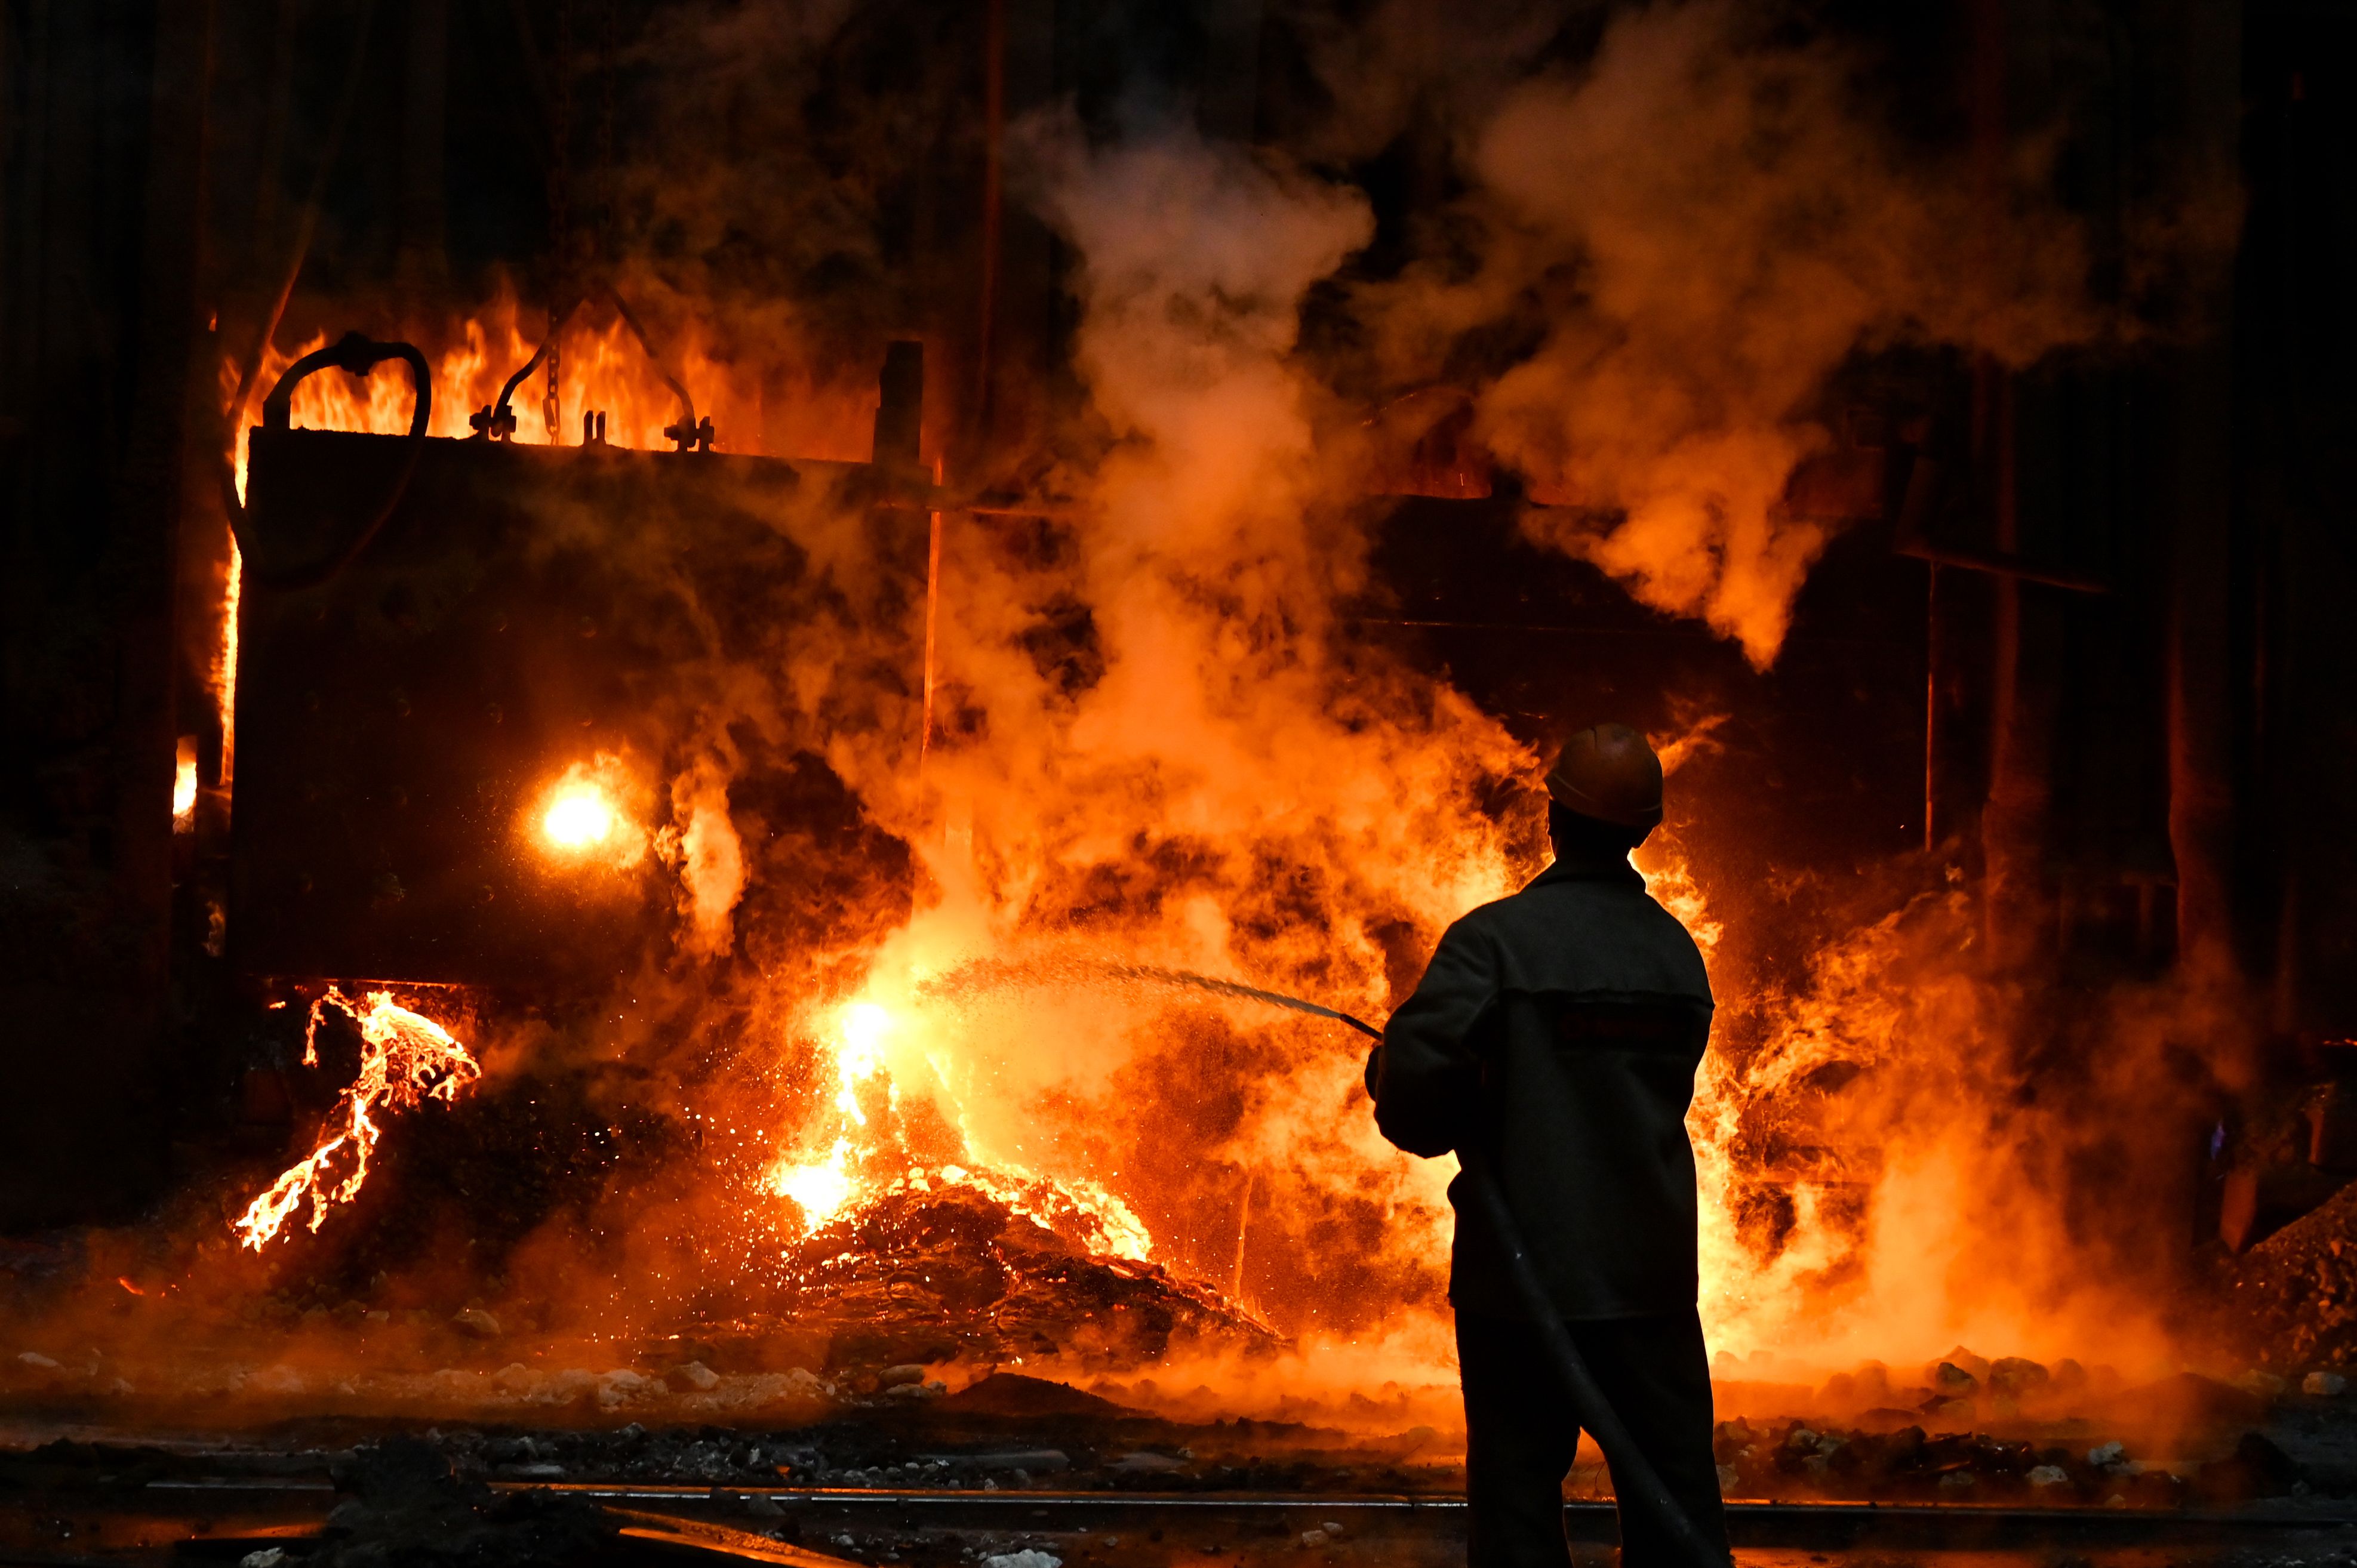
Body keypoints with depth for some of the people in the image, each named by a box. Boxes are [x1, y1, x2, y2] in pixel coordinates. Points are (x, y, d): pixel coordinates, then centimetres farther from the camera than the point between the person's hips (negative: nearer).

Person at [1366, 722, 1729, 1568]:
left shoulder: (1495, 937, -11)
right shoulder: (1677, 951, 4)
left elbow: (1417, 1076, -21)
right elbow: (1666, 1093, 12)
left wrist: (1448, 1128, 3)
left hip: (1521, 1274, -4)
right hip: (1650, 1275, 4)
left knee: (1518, 1498, 4)